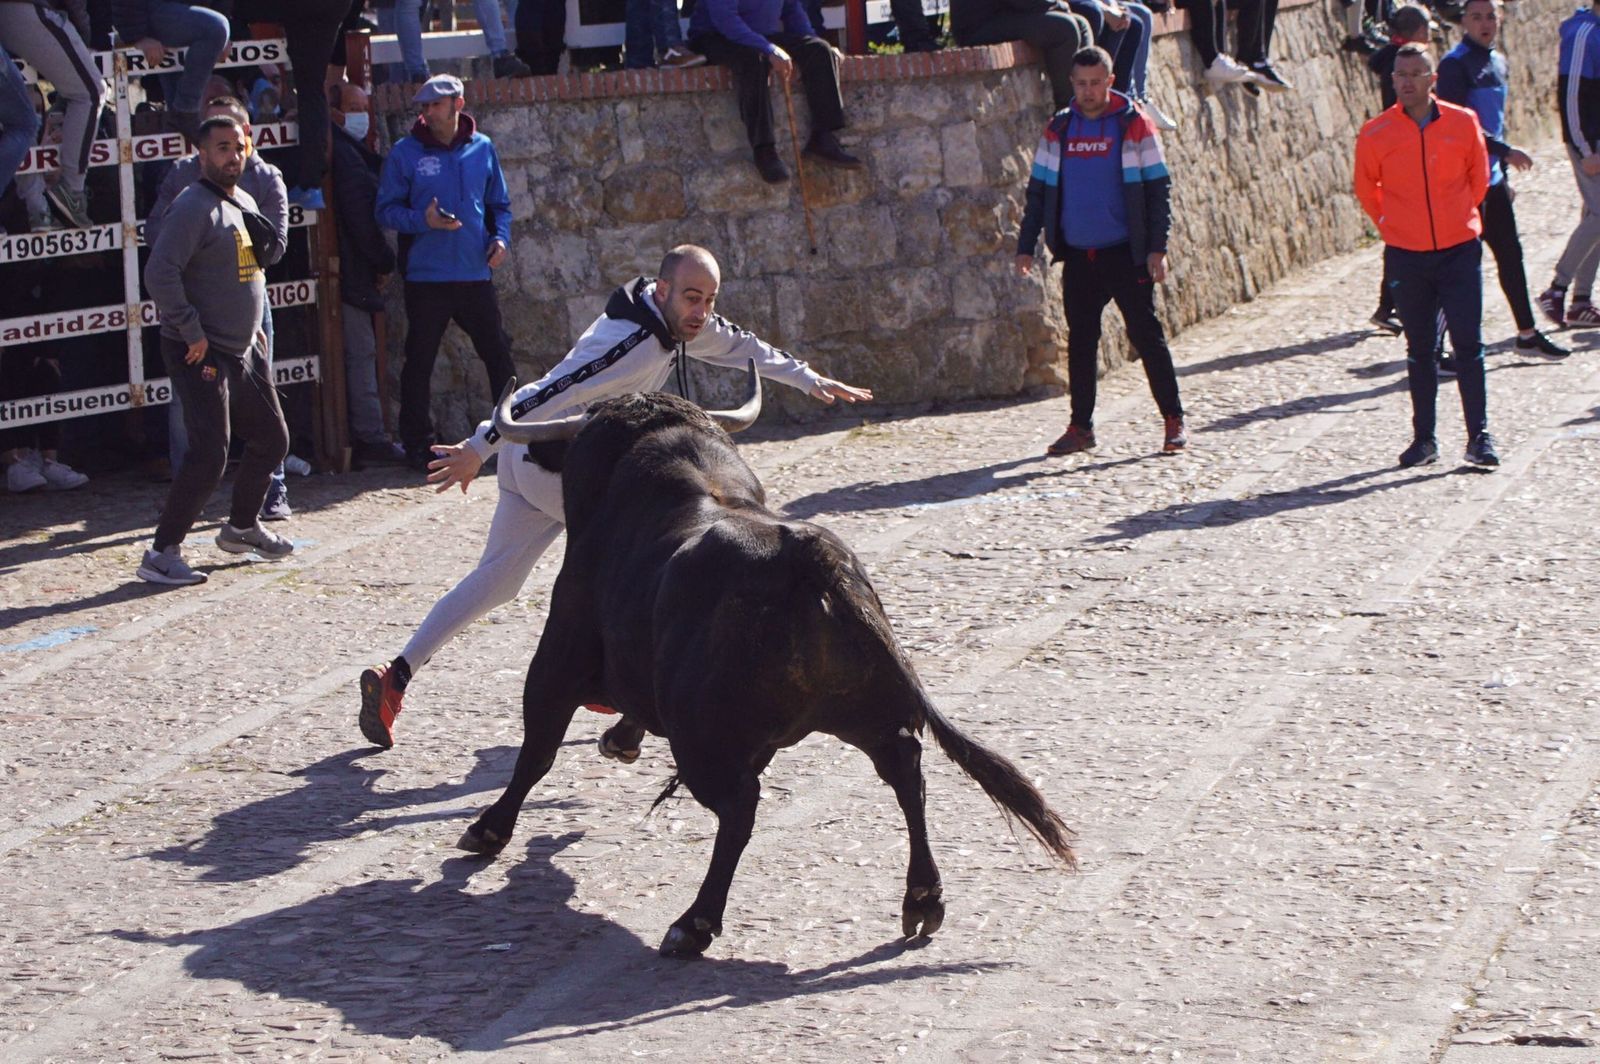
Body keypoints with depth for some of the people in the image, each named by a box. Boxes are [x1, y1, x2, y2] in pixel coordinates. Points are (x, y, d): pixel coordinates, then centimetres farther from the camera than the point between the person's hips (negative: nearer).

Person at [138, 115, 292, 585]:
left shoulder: (244, 203, 12)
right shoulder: (194, 208, -17)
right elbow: (160, 273, -26)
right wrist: (191, 332, -22)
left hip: (245, 349, 9)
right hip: (202, 354, -9)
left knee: (271, 440, 18)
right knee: (209, 454, -16)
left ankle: (241, 527, 37)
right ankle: (162, 553, -10)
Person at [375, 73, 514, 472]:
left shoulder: (482, 148, 6)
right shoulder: (406, 152, -3)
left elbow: (499, 203, 16)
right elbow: (386, 210, -2)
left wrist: (500, 237, -2)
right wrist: (422, 221, -19)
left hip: (475, 274, 3)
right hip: (426, 276, -3)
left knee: (498, 353, 8)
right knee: (419, 362, 1)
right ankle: (418, 443, 9)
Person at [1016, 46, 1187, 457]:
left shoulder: (1134, 125, -3)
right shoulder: (1058, 130, 8)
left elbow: (1158, 188, -3)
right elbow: (1038, 191, 14)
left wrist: (1157, 247, -9)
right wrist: (1026, 246, 8)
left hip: (1126, 253, -4)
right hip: (1077, 256, 4)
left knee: (1146, 335, -3)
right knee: (1080, 342, 8)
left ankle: (1174, 420, 5)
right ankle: (1080, 427, 15)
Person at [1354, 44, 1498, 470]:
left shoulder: (1463, 123, -2)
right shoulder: (1376, 134, -3)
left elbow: (1478, 178, 12)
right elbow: (1367, 188, 11)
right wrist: (1392, 225, 11)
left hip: (1459, 250, -1)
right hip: (1406, 256, 1)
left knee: (1468, 344, -3)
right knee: (1419, 349, 8)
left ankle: (1479, 437, 1)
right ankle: (1424, 438, 15)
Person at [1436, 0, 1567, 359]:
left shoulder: (1497, 61, 14)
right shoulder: (1455, 64, -13)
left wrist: (1504, 171, 20)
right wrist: (1505, 152, -21)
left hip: (1492, 178, 9)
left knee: (1510, 253, 15)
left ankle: (1527, 334, 26)